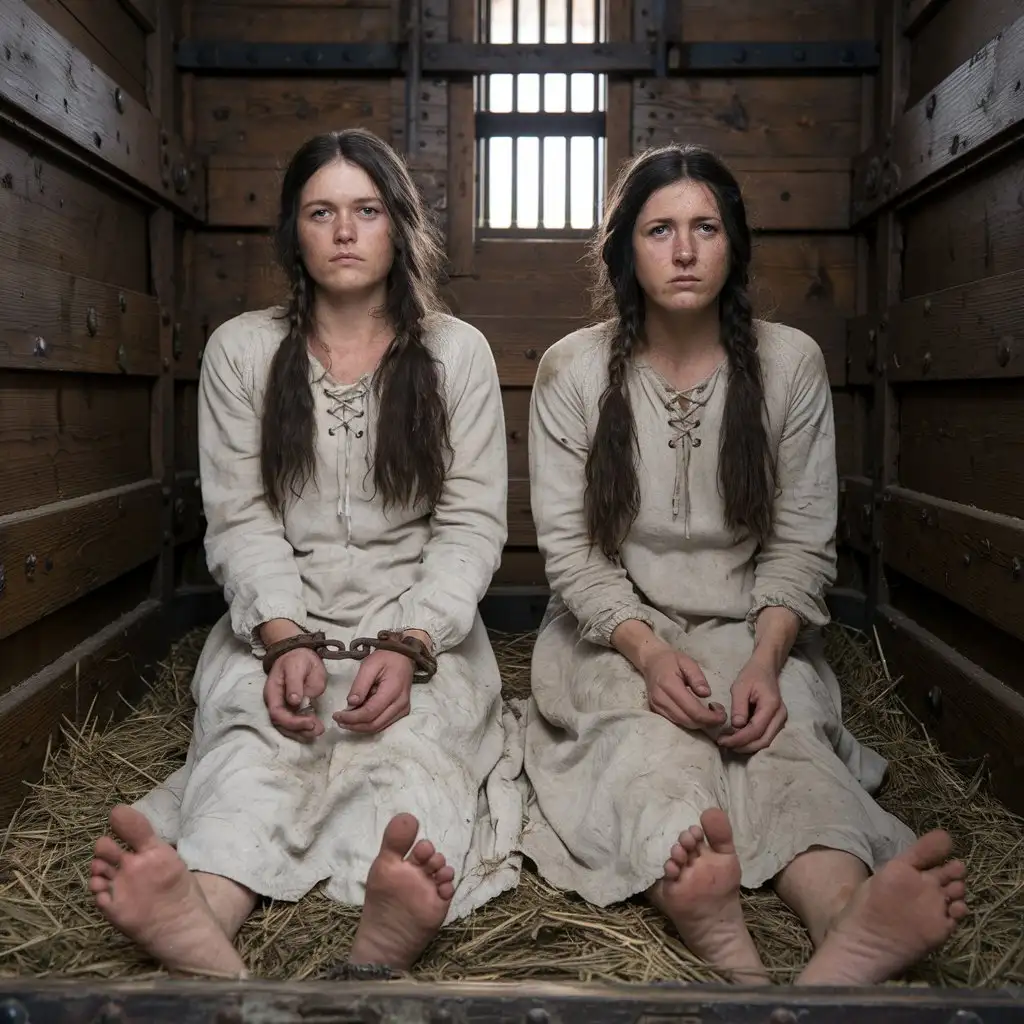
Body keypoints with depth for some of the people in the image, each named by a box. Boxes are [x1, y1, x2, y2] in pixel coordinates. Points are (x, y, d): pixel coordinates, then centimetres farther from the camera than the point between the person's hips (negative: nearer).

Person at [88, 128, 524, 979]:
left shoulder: (456, 352, 5)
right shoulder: (241, 350, 8)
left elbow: (472, 524, 0)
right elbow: (240, 520, 1)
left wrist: (408, 647, -17)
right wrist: (285, 642, -17)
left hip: (421, 624, 0)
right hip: (279, 625, 1)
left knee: (413, 737, -32)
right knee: (255, 738, -31)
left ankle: (387, 946, -58)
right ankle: (203, 939, -57)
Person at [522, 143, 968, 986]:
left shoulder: (790, 363, 0)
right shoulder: (573, 371, -3)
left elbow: (801, 544, -1)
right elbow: (567, 546, -6)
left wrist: (765, 659, -18)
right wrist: (648, 651, -22)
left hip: (748, 632, 1)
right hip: (617, 634, -1)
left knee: (779, 729, -31)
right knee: (653, 734, -32)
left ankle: (851, 935, -57)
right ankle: (733, 960, -59)